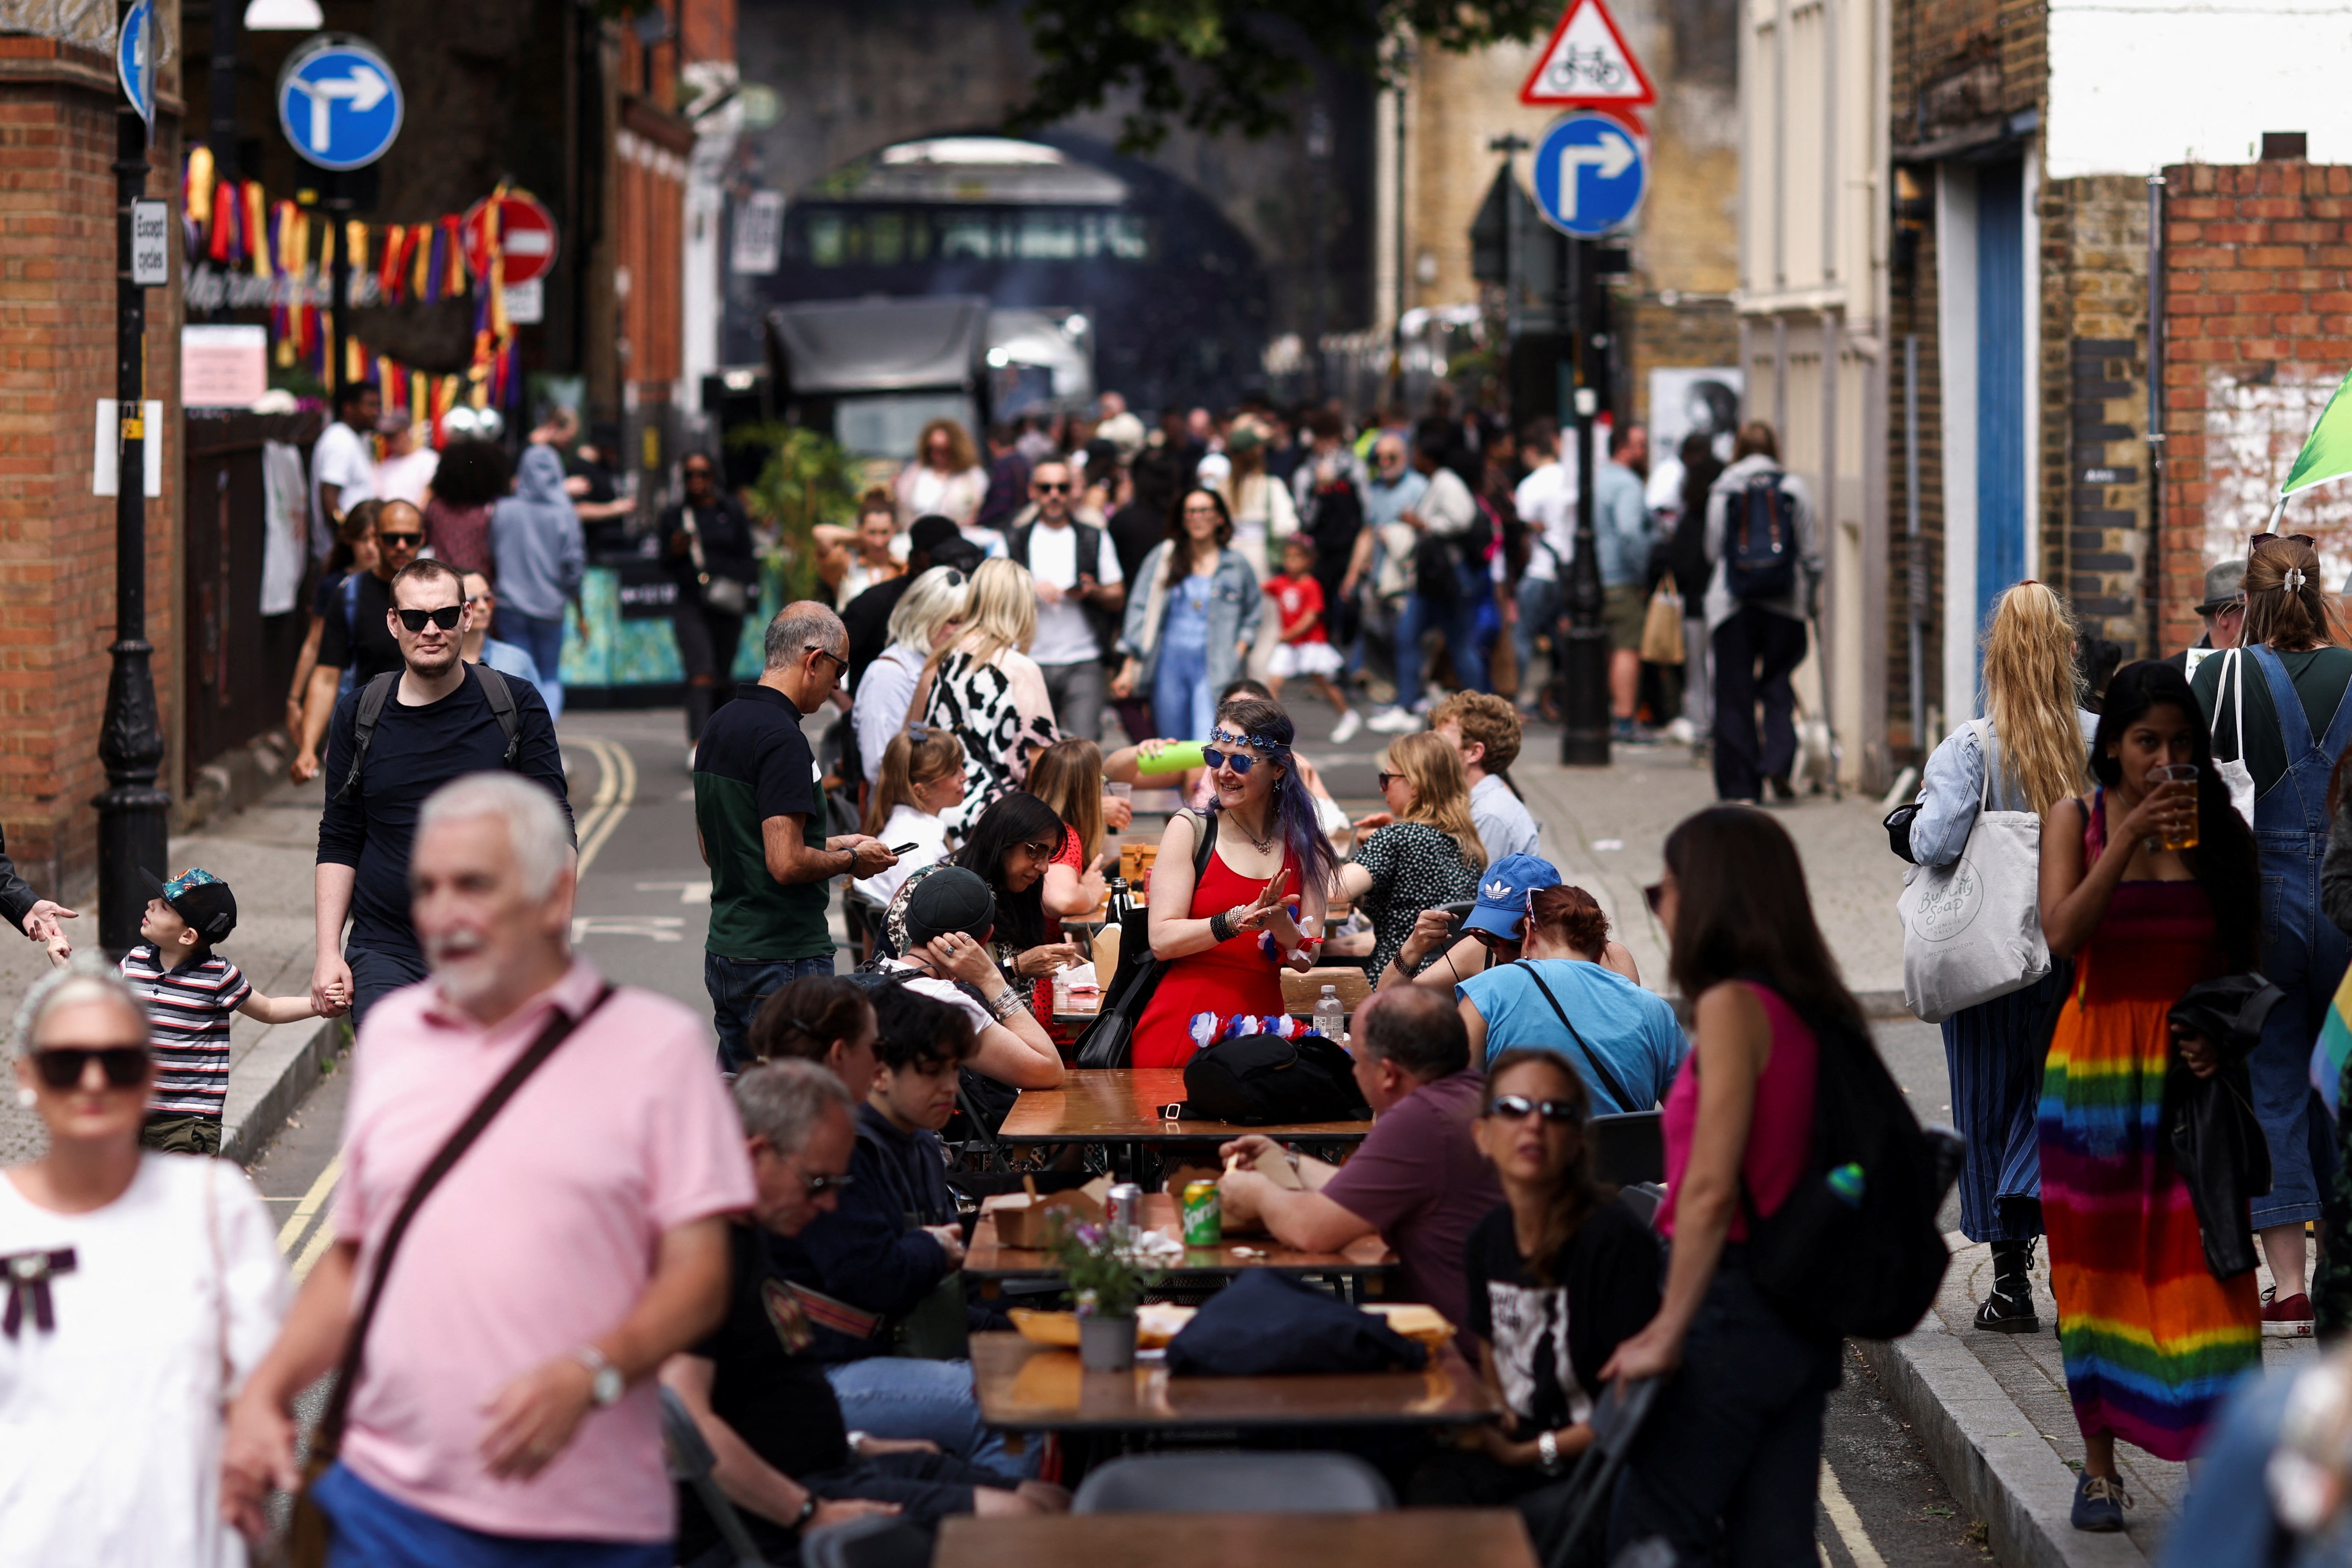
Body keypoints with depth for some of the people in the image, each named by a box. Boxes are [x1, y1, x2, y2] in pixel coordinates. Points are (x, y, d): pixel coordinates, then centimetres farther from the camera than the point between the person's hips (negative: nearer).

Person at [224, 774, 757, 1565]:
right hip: (389, 1502, 3)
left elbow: (699, 1279, -2)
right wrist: (265, 1393, 7)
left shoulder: (657, 1044, 3)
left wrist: (589, 1376, -19)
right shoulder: (389, 1034, 16)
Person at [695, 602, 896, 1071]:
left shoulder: (718, 727, 12)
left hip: (724, 951, 9)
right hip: (784, 959, -9)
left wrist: (830, 845, 20)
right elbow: (786, 864, -24)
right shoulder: (781, 740, -18)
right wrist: (852, 860, -5)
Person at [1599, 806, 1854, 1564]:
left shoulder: (1733, 1004, -13)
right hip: (1802, 1316, 8)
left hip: (1735, 1303, -8)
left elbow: (1710, 1190, -17)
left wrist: (1668, 1331, -12)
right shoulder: (1813, 1008, 11)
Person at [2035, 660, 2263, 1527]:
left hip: (2192, 1074, 0)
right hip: (2095, 1065, 0)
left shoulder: (2219, 827, 4)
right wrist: (2129, 840, -22)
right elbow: (2061, 934, -14)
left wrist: (2224, 1028, -9)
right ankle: (2099, 1466, 15)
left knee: (2202, 1264, -7)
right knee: (2094, 1263, 5)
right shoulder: (2075, 819, 1)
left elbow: (2245, 958, 10)